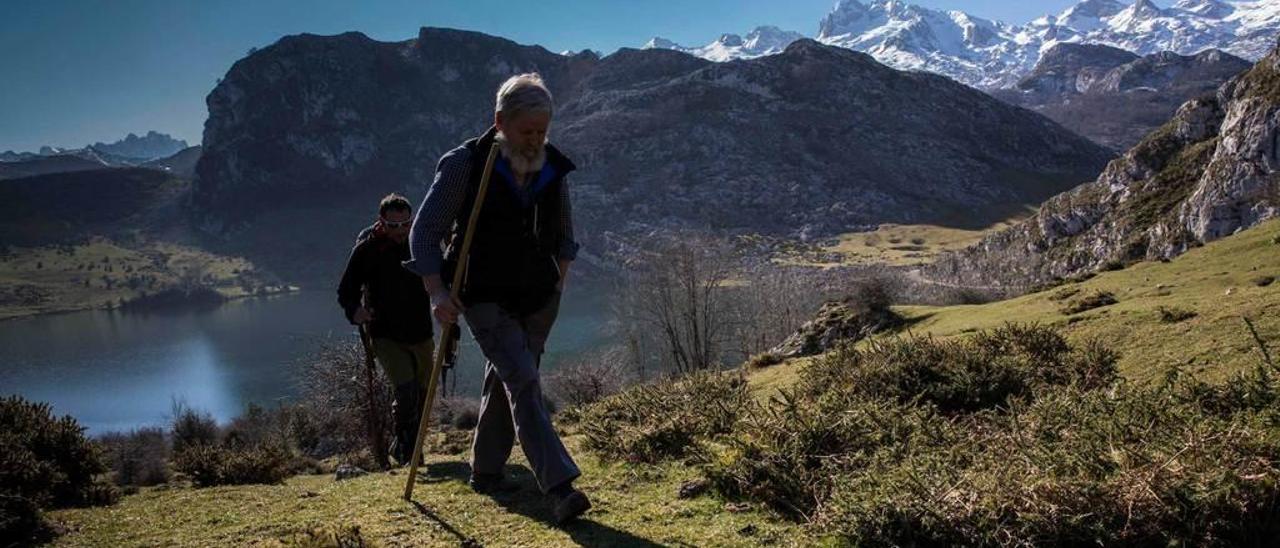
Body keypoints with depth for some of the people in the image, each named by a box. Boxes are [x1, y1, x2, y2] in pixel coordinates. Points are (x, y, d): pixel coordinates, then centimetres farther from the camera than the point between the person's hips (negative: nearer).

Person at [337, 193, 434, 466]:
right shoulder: (366, 248, -11)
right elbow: (346, 291, -7)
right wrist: (354, 310, -27)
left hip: (420, 333, 5)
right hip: (385, 336, -4)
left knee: (423, 392, 14)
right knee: (406, 388, -22)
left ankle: (412, 451, 36)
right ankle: (402, 444, 0)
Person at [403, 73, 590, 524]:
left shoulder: (553, 169, 1)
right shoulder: (465, 164, -13)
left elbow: (564, 234, 18)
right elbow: (423, 233, -7)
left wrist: (559, 281, 9)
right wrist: (436, 292, -16)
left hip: (538, 300, 5)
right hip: (485, 300, -5)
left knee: (505, 384, 14)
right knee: (523, 381, -17)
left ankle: (485, 471, 33)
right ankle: (560, 488, -22)